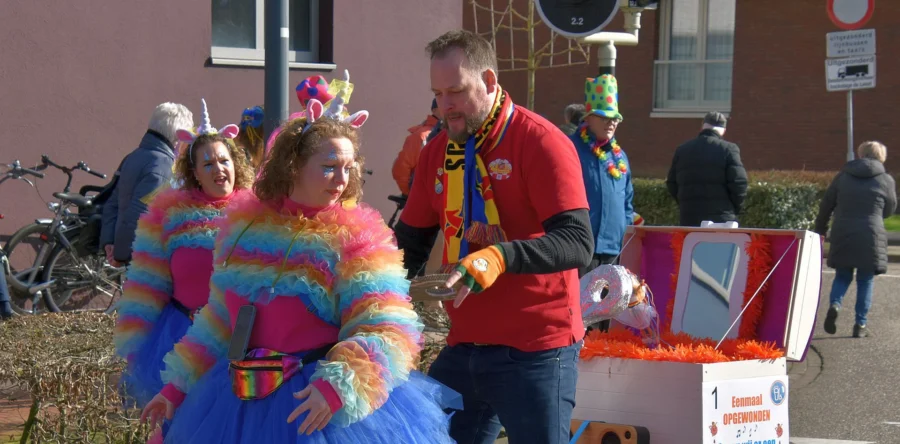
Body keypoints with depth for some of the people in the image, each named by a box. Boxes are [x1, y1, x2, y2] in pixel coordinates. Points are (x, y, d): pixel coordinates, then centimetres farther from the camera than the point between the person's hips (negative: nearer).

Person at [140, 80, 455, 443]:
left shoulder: (358, 237, -9)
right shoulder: (243, 225, 5)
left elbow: (386, 331, -17)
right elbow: (218, 323, 15)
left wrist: (339, 386, -32)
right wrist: (178, 386, 15)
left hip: (319, 402, -4)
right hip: (243, 399, 4)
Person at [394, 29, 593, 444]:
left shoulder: (541, 142, -11)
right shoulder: (437, 152, 9)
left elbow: (577, 243, -21)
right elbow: (411, 241, 17)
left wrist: (500, 257, -35)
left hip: (535, 350, -6)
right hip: (464, 346, 6)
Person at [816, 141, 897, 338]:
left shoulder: (843, 176, 5)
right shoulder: (885, 180, 0)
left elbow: (826, 204, 8)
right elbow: (890, 209, 11)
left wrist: (820, 229, 20)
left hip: (842, 235, 2)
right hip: (870, 236, -2)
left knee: (842, 275, 15)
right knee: (865, 281, 7)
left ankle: (835, 304, -13)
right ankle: (861, 324, 5)